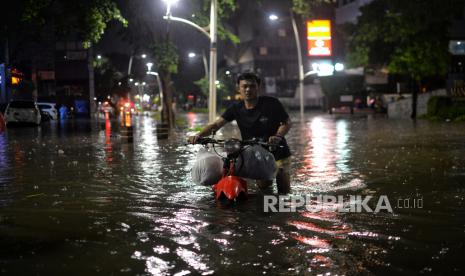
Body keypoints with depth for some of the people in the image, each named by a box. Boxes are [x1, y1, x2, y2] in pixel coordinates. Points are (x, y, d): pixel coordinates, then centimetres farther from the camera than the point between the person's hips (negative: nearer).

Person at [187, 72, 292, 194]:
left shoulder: (271, 104, -14)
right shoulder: (236, 108, -5)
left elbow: (287, 123, -8)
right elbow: (216, 125, -10)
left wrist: (278, 136, -29)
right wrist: (198, 135, -27)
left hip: (279, 153, -2)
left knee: (284, 191, 3)